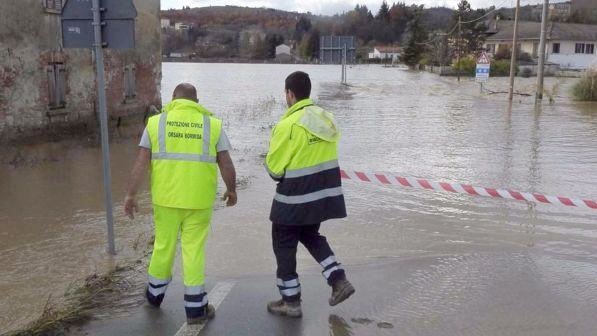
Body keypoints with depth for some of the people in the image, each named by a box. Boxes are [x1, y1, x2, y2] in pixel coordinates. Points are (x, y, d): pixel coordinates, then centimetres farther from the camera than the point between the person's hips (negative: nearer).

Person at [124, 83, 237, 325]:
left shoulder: (156, 122, 3)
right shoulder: (212, 124, 1)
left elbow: (141, 162, -1)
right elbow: (226, 164, 1)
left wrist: (131, 194, 5)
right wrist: (231, 190, 16)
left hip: (166, 197, 1)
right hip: (199, 199, -1)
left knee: (163, 245, 17)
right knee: (194, 250, 6)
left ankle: (155, 294, 37)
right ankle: (195, 307, 12)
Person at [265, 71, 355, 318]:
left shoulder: (288, 125, -19)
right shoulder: (327, 118, 3)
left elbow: (274, 166, -11)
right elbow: (324, 155, 8)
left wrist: (278, 172, 10)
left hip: (295, 197, -7)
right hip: (325, 193, 7)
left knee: (284, 245, 11)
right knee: (310, 236, 27)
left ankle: (291, 301, 18)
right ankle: (339, 280, 17)